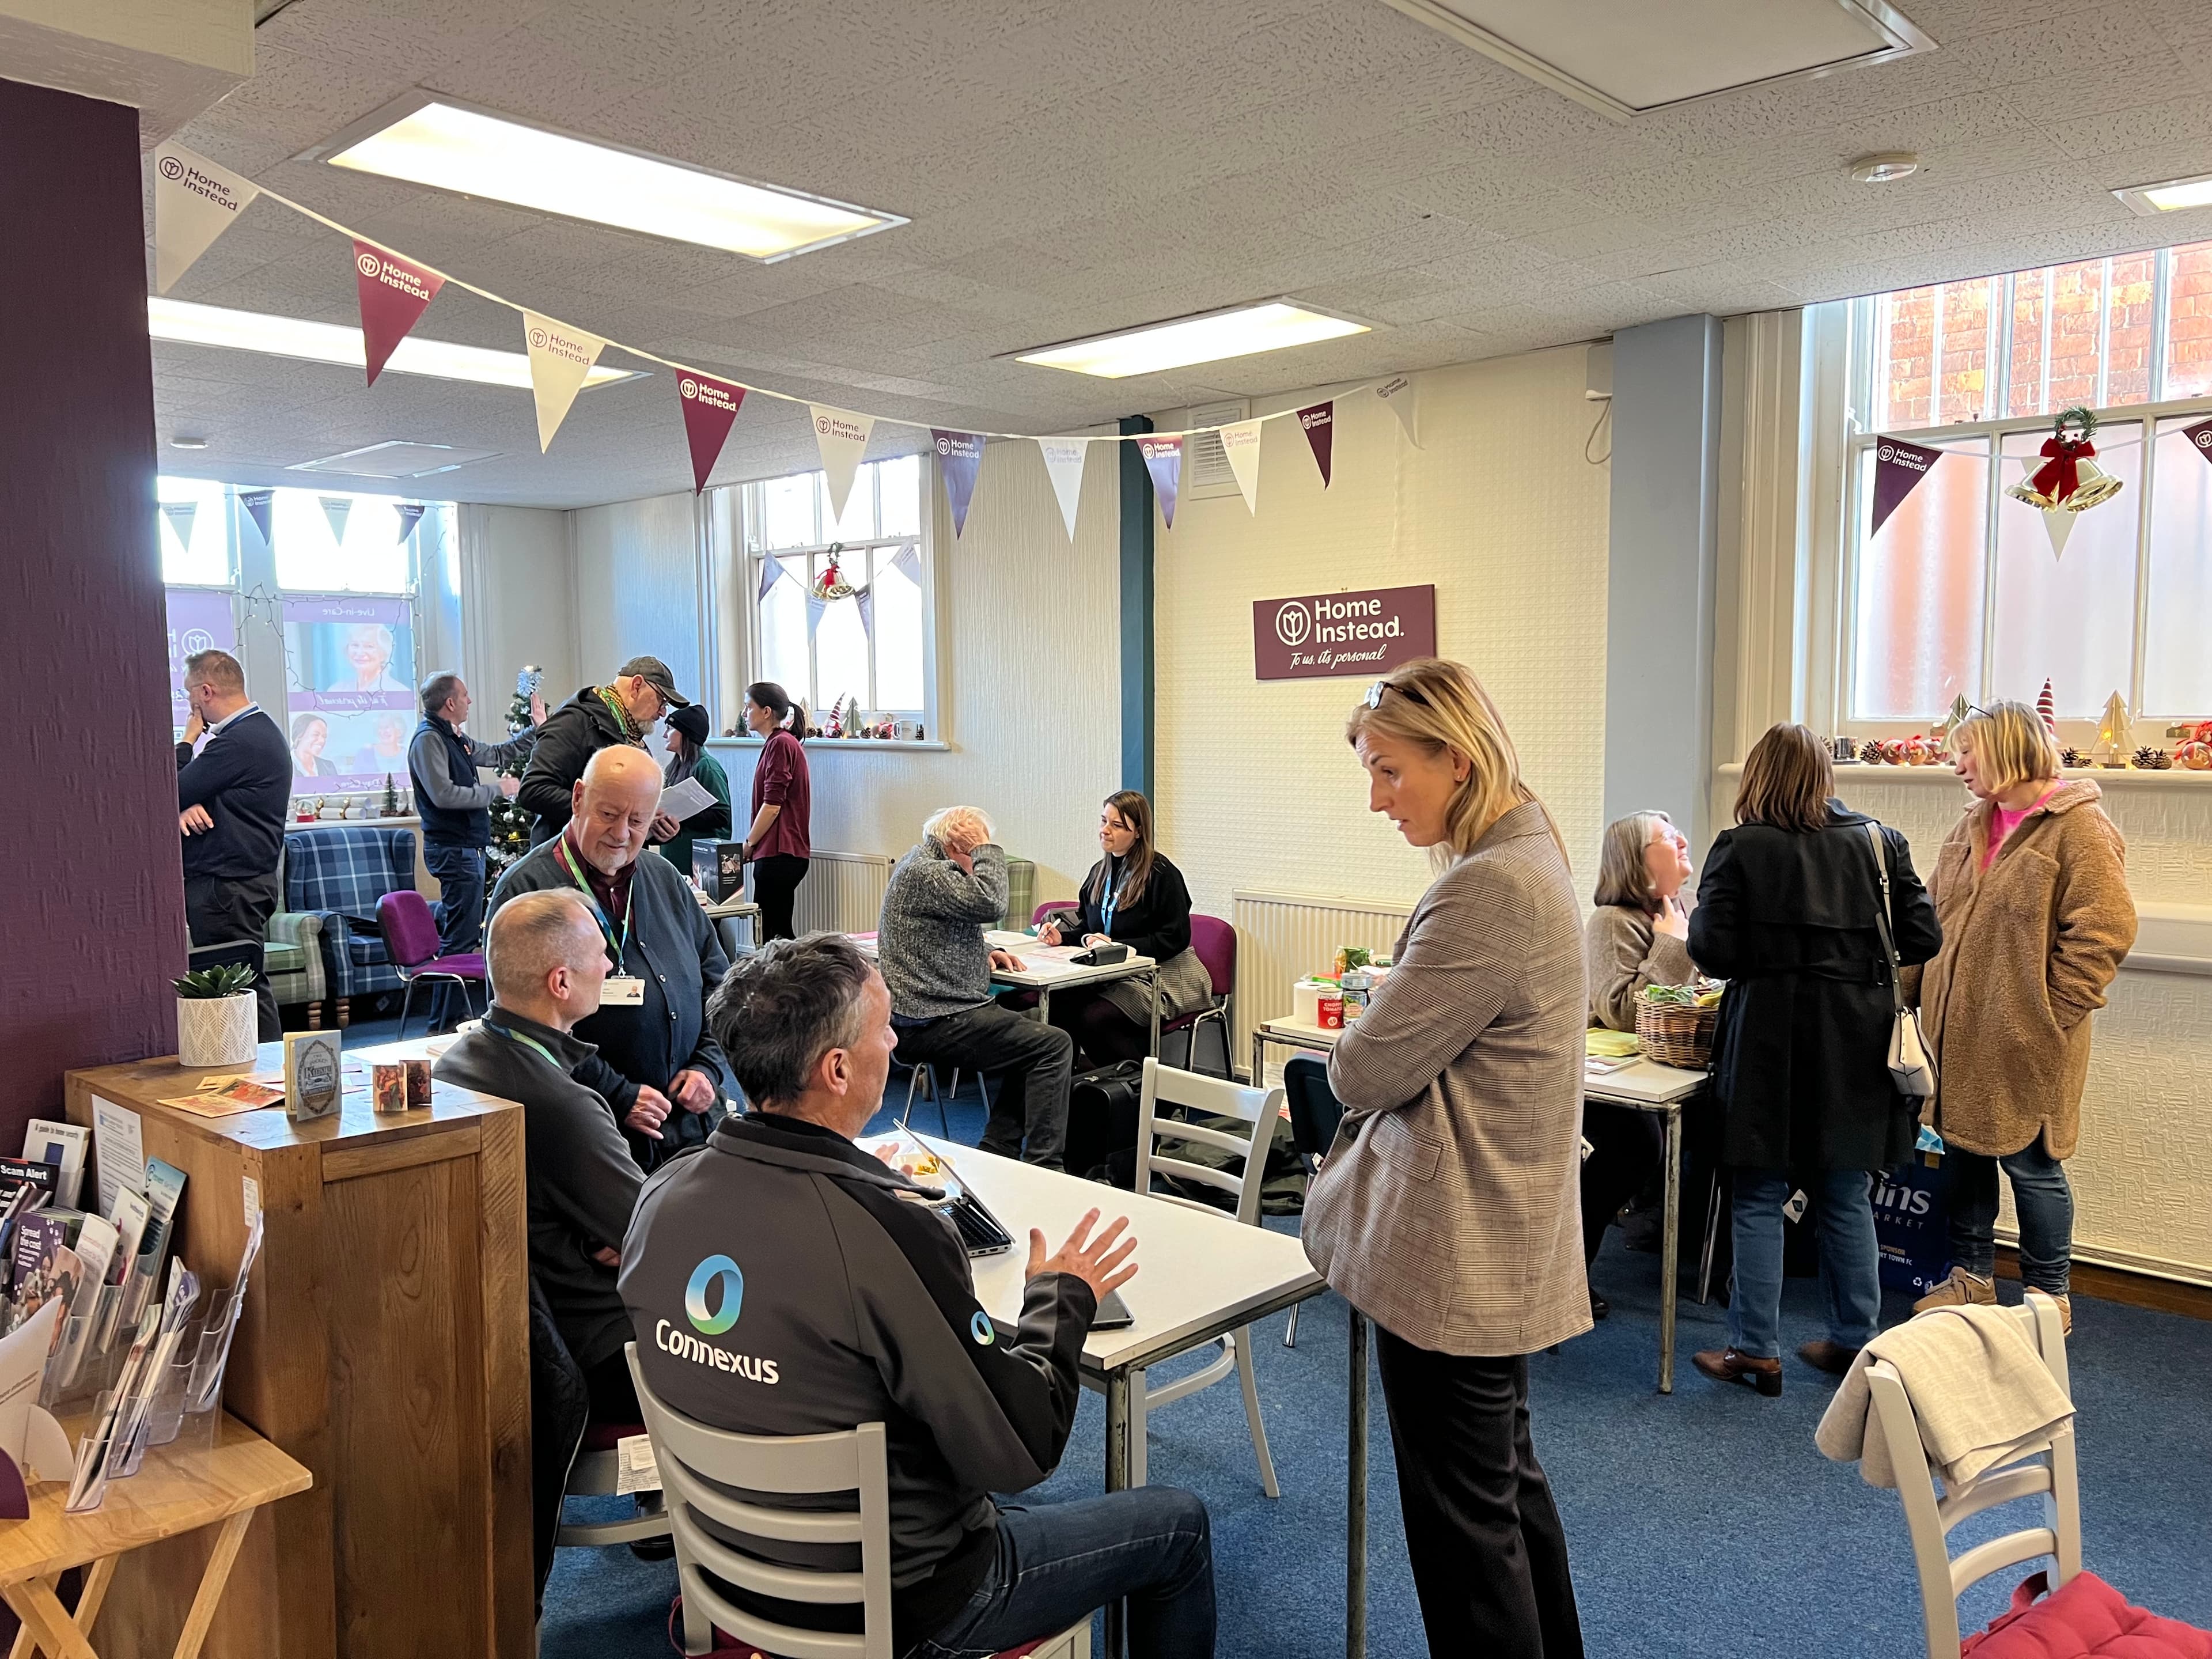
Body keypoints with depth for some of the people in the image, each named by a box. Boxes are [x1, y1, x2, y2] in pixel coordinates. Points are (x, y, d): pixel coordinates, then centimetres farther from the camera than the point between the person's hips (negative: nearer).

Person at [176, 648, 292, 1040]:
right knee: (250, 984, 11)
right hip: (248, 880, 10)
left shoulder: (240, 742, -18)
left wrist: (188, 740, 1)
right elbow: (201, 792, 16)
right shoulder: (259, 730, 16)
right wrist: (187, 806, -7)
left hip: (228, 887, -10)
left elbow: (173, 792, -13)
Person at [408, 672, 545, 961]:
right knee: (462, 936, -10)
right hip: (453, 849, -10)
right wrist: (497, 790, -16)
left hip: (467, 848, 10)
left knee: (460, 932, 15)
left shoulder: (455, 738, 16)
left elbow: (497, 754, 30)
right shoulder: (428, 739, -14)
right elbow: (443, 795, -24)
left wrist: (537, 730, 26)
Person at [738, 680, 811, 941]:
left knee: (774, 932, -7)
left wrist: (748, 844, -6)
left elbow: (772, 805, -16)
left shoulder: (781, 744, -11)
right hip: (778, 853, 10)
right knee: (777, 932, 10)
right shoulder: (776, 744, 19)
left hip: (780, 855, -10)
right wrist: (754, 846, 15)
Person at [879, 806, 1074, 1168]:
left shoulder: (919, 865, 20)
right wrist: (988, 849, -13)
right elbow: (990, 904, -28)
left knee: (1030, 1041, 17)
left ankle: (997, 1153, 12)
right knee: (1055, 1046, -13)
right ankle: (1042, 1169, -13)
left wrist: (985, 952, 11)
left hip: (917, 1019, 12)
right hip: (937, 1024, -12)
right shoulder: (926, 873, -15)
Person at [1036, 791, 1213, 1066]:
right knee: (1059, 1007, -22)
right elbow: (1087, 929, 21)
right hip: (1115, 972, 7)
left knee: (1095, 1018, -29)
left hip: (1166, 978, -6)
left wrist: (1117, 946, -20)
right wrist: (1062, 937, -1)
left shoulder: (1161, 874, -11)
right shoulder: (1100, 872, 12)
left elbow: (1175, 938, -14)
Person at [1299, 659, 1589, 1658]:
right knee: (1509, 1482, 25)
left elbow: (1366, 1071, -21)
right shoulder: (1524, 858, 9)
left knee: (1464, 1517, 5)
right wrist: (1375, 1045, 0)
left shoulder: (1489, 890, -25)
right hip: (1501, 1247, 10)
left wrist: (1345, 1057, -1)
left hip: (1454, 1260, -10)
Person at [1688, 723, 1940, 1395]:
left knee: (1759, 1200, 5)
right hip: (1856, 1044, 4)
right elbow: (1922, 939, 2)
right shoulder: (1880, 842, 3)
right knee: (1848, 1200, 15)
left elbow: (1712, 952, -12)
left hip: (1770, 1044, -4)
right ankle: (1855, 1341, 25)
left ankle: (1755, 1351, 11)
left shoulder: (1739, 849, -8)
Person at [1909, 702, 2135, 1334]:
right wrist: (1926, 991, 10)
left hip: (2025, 1041, -7)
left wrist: (2049, 1010, -14)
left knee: (2031, 1162, 2)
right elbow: (1937, 917, 18)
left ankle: (2049, 1295, 19)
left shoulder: (2077, 827, -12)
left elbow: (2104, 930, -16)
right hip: (1961, 1032, 7)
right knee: (1964, 1150, 14)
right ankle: (1971, 1276, 29)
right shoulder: (1973, 826, 12)